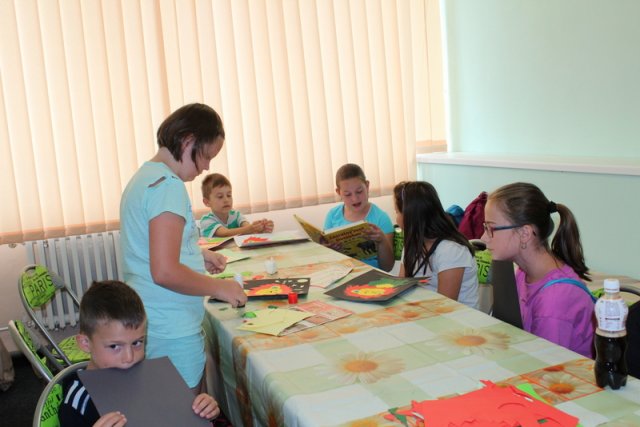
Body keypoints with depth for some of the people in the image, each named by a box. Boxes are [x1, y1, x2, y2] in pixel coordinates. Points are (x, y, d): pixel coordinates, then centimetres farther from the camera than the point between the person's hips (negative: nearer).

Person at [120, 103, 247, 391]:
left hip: (147, 324, 10)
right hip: (172, 333, -10)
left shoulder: (143, 176, 11)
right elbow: (165, 273, -25)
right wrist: (219, 288, -12)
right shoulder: (168, 185, -19)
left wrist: (198, 254, 15)